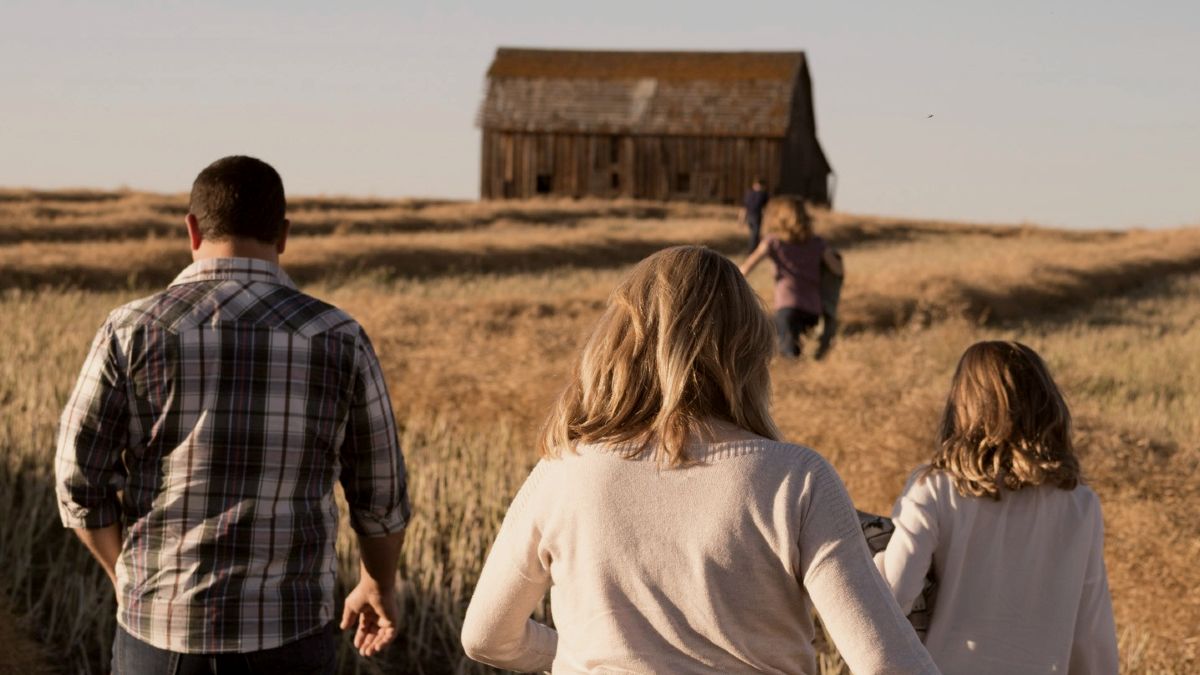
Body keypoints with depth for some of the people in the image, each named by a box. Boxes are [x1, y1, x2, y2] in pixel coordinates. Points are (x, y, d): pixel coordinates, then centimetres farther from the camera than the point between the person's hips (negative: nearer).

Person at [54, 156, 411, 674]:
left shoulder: (132, 333, -7)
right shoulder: (338, 340, -5)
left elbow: (80, 483, -3)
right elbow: (380, 494, 4)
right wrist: (379, 586, 23)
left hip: (163, 626, 0)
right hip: (285, 632, 0)